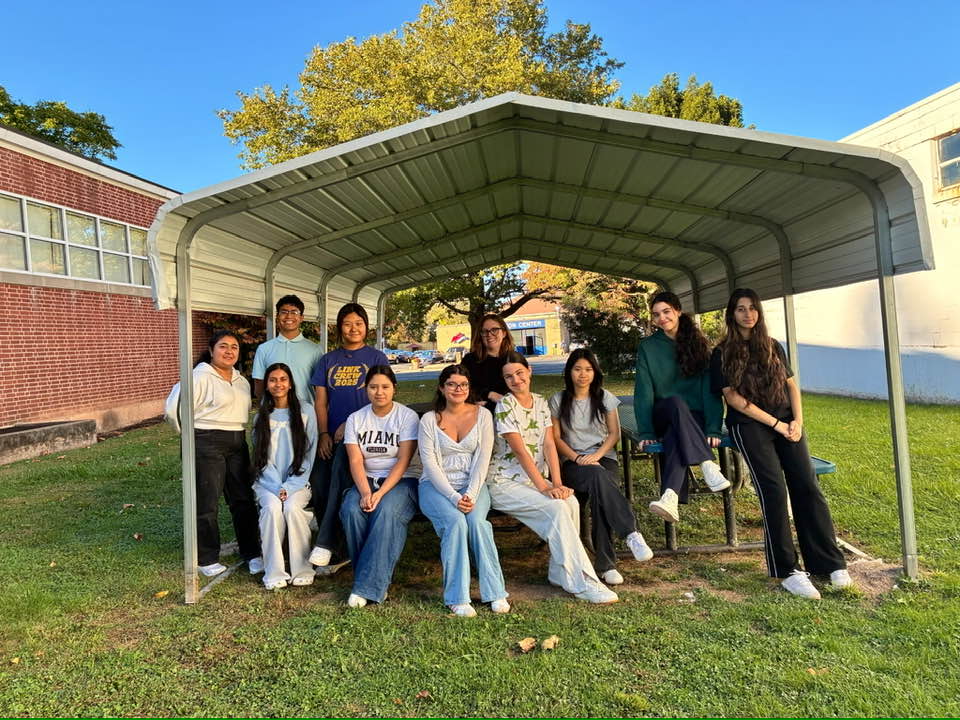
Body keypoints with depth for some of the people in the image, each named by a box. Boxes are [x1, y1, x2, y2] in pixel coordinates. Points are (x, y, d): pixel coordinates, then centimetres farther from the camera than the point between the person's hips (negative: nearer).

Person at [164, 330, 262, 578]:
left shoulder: (242, 381, 14)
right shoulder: (201, 377, -10)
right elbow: (174, 408, -14)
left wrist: (238, 434, 13)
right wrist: (193, 435, -3)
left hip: (237, 445, 7)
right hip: (207, 445, -7)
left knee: (243, 500, 9)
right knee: (206, 503, 2)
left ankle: (252, 554, 18)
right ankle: (207, 559, 16)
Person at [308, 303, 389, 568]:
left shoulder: (376, 357, 6)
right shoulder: (328, 360, 17)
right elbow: (320, 401, 13)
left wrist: (349, 424, -9)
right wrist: (323, 434, -1)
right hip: (331, 435, 4)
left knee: (339, 474, -27)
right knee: (318, 482, -14)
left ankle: (325, 544, -22)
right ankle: (329, 538, 3)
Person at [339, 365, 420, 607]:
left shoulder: (407, 416, -3)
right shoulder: (355, 419, 7)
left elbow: (403, 461, -11)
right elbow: (356, 462, -2)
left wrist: (380, 493, -23)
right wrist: (365, 493, -20)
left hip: (402, 481, -3)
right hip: (366, 480, 3)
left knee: (386, 512, -33)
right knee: (351, 510, -27)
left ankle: (367, 587, -25)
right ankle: (376, 581, -15)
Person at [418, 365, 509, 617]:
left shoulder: (482, 415, 5)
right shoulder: (429, 420, 1)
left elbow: (483, 459, -2)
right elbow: (430, 464, -7)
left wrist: (470, 494, -16)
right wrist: (454, 497, -18)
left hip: (472, 484, 1)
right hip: (436, 486, -1)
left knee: (477, 521, -29)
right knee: (456, 521, -30)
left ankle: (495, 592, -18)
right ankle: (457, 598, -21)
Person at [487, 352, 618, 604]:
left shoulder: (540, 403, 10)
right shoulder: (505, 406, -9)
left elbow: (549, 445, 0)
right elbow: (520, 451, -16)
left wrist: (558, 484, -13)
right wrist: (544, 488, -21)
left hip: (536, 480, 6)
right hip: (505, 484, -5)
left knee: (572, 503, -22)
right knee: (557, 509, -26)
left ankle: (560, 573, -7)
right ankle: (582, 583, -19)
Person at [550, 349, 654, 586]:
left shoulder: (605, 398, 9)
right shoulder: (558, 400, 5)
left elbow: (614, 433, 6)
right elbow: (556, 438, 5)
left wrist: (596, 455, -11)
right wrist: (577, 458, -11)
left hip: (604, 458, 1)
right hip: (573, 463, -1)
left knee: (599, 495, -33)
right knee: (598, 476, -38)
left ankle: (605, 564, -29)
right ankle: (631, 533, -41)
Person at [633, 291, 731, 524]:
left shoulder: (697, 343, 3)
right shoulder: (647, 347, 2)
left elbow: (710, 389, -5)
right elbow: (644, 392, -6)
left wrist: (713, 428, -18)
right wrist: (646, 432, -18)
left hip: (694, 419, 0)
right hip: (662, 417, 0)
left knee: (675, 435, -36)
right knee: (676, 402, -35)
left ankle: (670, 497, -53)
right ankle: (708, 464, -45)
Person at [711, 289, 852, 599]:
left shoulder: (772, 347, 18)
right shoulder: (723, 353, 5)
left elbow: (791, 385, 16)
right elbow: (732, 397, -4)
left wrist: (797, 421, -1)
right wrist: (775, 423, -9)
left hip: (786, 422, 4)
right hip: (750, 425, -4)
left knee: (807, 486, -12)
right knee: (774, 489, -19)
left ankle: (831, 563, -6)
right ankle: (787, 571, -13)